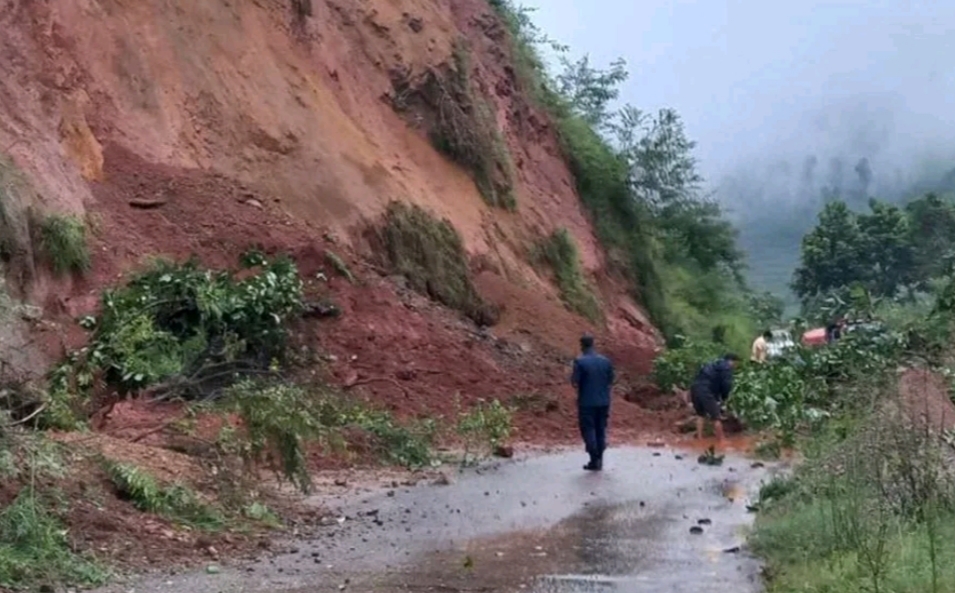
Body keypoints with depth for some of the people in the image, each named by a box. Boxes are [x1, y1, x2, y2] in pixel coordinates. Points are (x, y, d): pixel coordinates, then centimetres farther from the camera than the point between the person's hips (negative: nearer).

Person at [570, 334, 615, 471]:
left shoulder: (579, 361, -12)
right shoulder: (606, 361, 3)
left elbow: (574, 383, -13)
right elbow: (610, 382, 7)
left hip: (587, 402, -5)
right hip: (603, 402, 5)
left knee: (588, 430, 3)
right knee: (601, 430, 13)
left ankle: (594, 460, 0)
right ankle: (599, 460, 18)